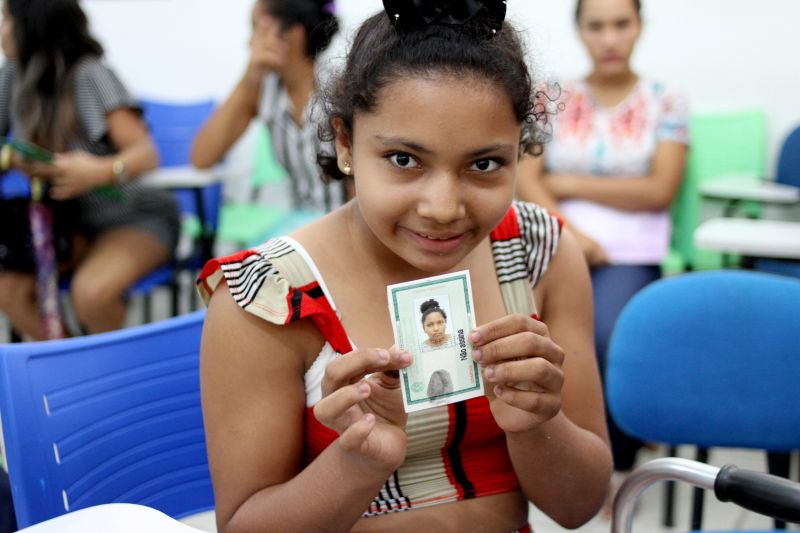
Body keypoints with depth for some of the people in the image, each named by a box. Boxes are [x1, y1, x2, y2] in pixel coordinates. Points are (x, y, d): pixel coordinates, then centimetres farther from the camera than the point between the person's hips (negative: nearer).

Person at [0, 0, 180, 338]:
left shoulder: (90, 76, -20)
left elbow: (146, 154, -29)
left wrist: (101, 171, -49)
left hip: (136, 217, -6)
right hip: (72, 224, 6)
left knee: (90, 291, -33)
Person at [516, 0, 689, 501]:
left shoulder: (666, 101, 10)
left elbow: (659, 191, -1)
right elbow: (526, 180, 3)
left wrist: (570, 184, -3)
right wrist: (567, 231, -14)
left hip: (629, 253, -1)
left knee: (609, 338, -31)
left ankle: (614, 465, -9)